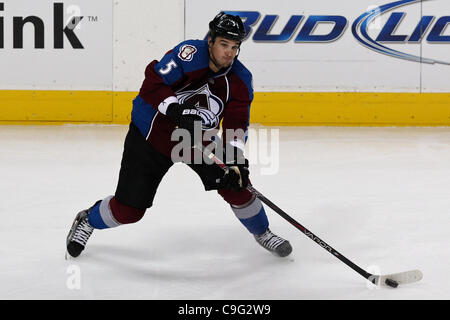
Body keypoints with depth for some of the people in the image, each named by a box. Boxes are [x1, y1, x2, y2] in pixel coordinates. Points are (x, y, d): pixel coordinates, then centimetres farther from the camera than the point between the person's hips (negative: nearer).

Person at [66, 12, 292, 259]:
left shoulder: (241, 81, -10)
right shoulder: (191, 53, -24)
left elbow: (236, 127, -12)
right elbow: (152, 84, -28)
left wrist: (235, 161, -27)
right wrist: (178, 111, -39)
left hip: (199, 138, 4)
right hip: (151, 134, -4)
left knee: (235, 184, -7)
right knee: (128, 209, -4)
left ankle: (262, 232, 21)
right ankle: (87, 221, 27)